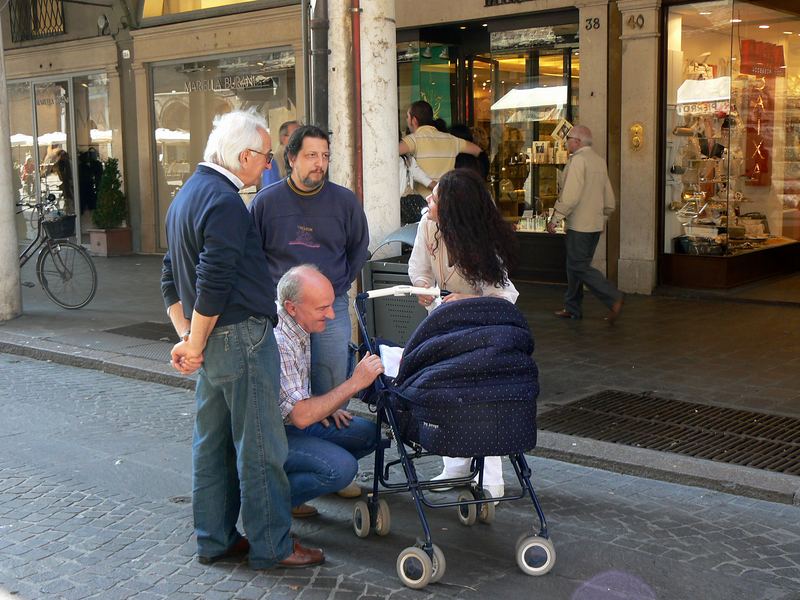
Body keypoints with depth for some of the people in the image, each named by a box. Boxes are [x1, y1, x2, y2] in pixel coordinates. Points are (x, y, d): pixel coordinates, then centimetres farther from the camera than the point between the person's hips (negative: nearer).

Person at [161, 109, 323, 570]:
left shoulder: (188, 195, 15)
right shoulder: (225, 202, -18)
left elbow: (171, 280, 18)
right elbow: (213, 285, -23)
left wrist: (186, 336, 14)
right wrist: (194, 346, -14)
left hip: (215, 342, 10)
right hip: (243, 337, -10)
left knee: (213, 442, 15)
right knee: (260, 447, -1)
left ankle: (215, 540, 24)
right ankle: (272, 545, 9)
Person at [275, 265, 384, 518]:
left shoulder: (299, 327, 2)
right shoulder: (277, 343, -29)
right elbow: (300, 416, -31)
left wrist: (323, 407, 5)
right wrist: (355, 383, -27)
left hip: (292, 420, 10)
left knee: (366, 433, 2)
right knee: (341, 467, -26)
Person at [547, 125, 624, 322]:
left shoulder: (578, 160, -13)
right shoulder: (599, 161, 15)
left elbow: (570, 196, -22)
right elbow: (610, 201, 18)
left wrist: (555, 218, -15)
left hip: (579, 224, -9)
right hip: (595, 224, 9)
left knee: (579, 267, -6)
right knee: (575, 266, 15)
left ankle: (614, 298, -13)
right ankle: (572, 308, 20)